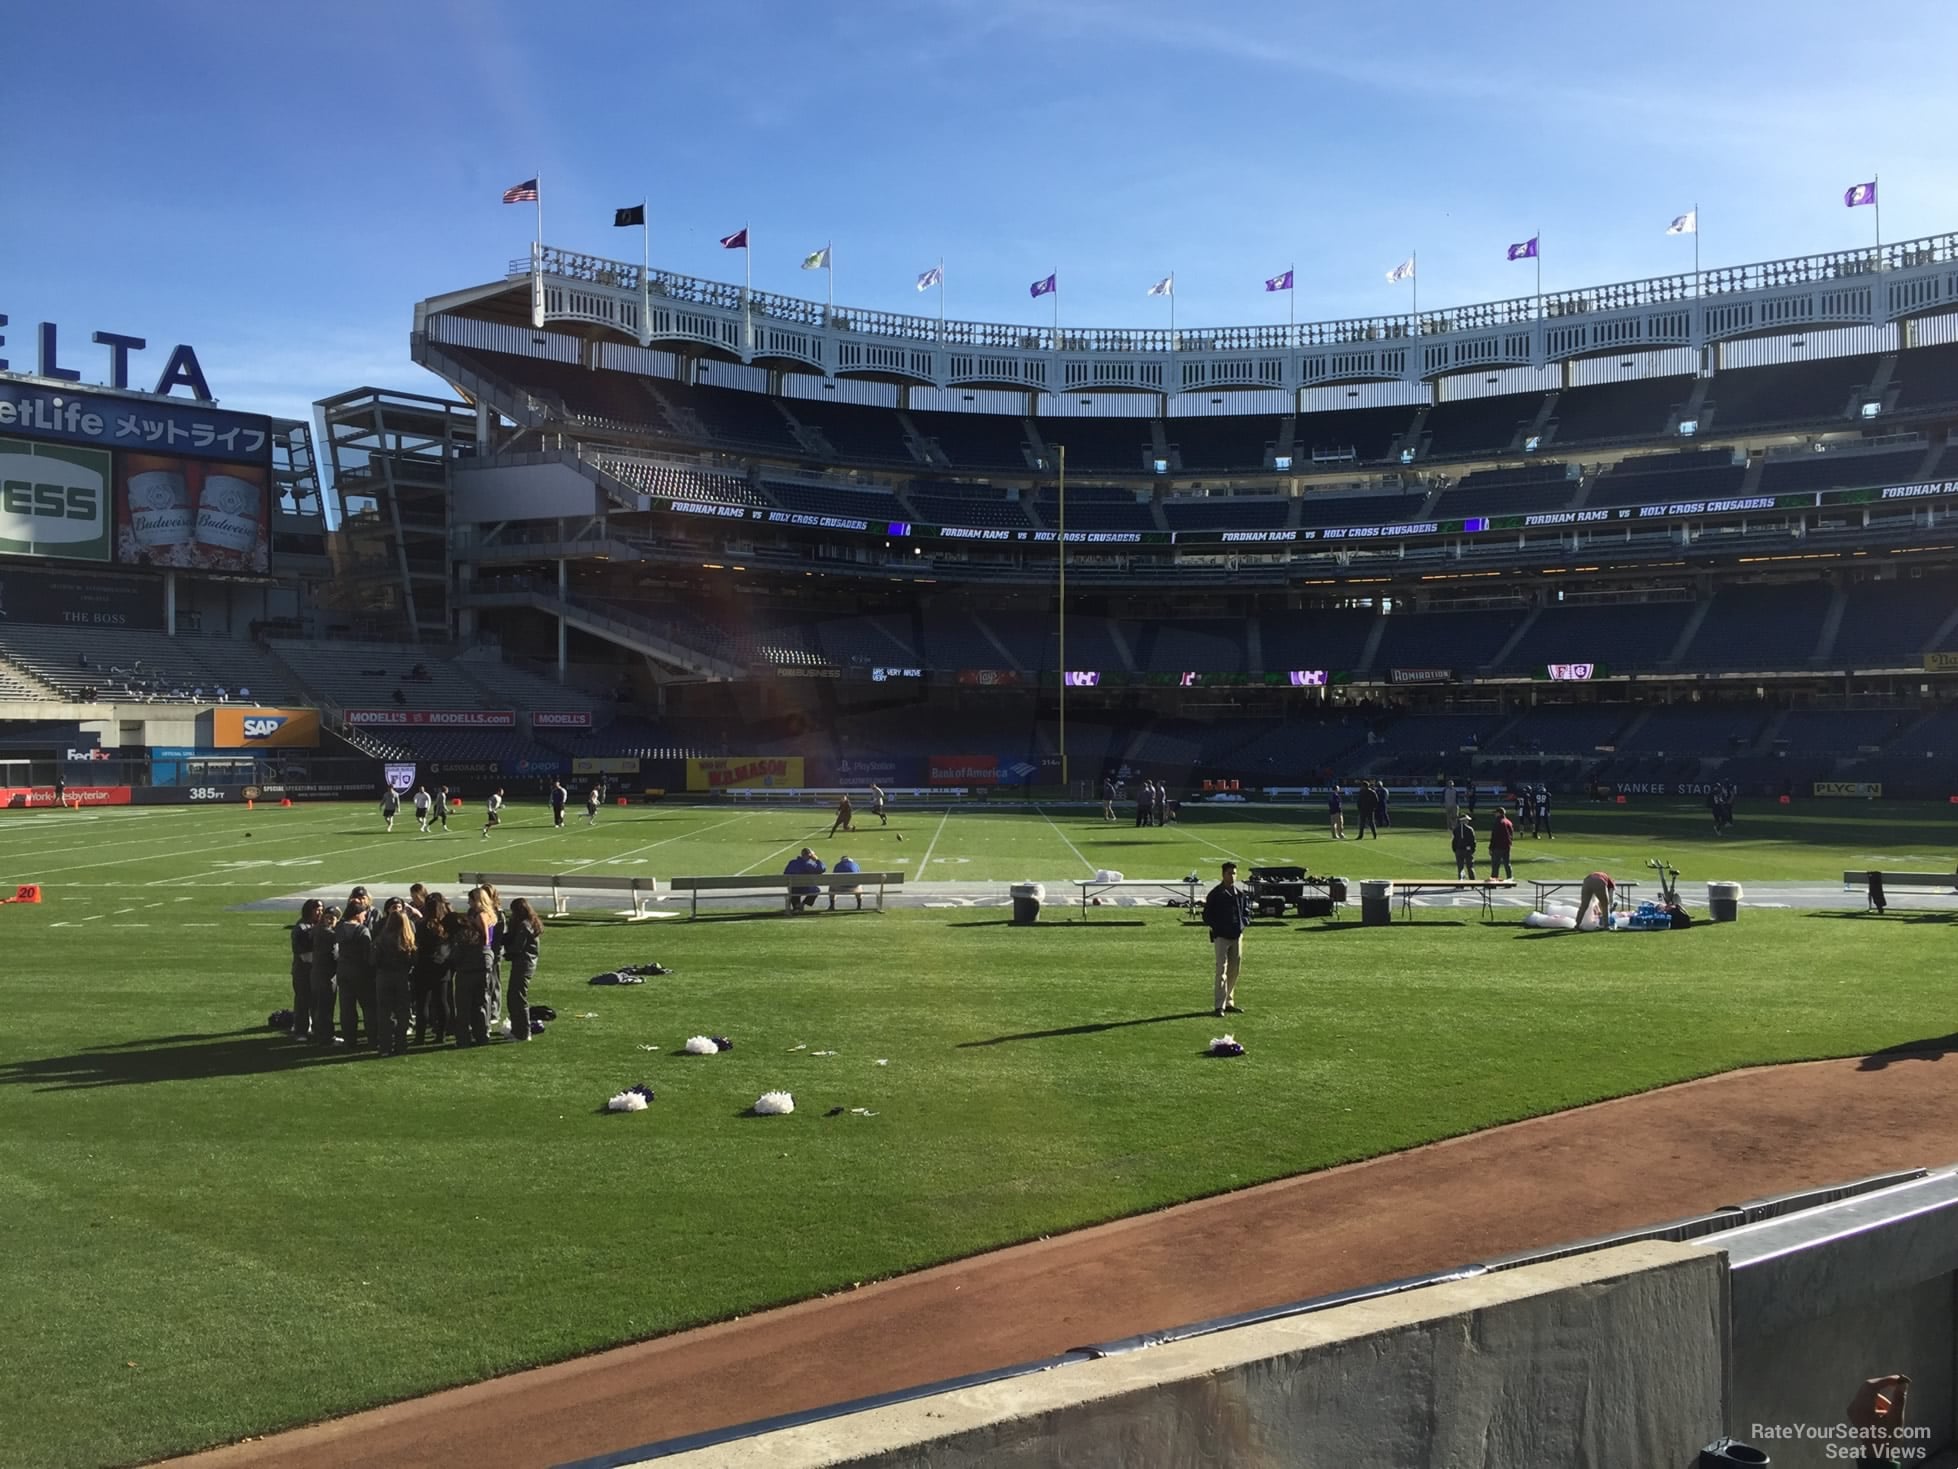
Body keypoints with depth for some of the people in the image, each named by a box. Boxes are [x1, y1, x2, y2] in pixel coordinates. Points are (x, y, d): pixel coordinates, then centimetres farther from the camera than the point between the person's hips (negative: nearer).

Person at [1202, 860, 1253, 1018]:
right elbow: (1207, 915, -3)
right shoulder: (1215, 894, -7)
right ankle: (1220, 1005, -10)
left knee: (1234, 971, 11)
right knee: (1222, 971, -10)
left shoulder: (1242, 893, 7)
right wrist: (1216, 927, -14)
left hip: (1237, 936, 6)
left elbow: (1247, 910, 18)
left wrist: (1244, 923, 1)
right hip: (1221, 937, -6)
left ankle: (1229, 1002, 22)